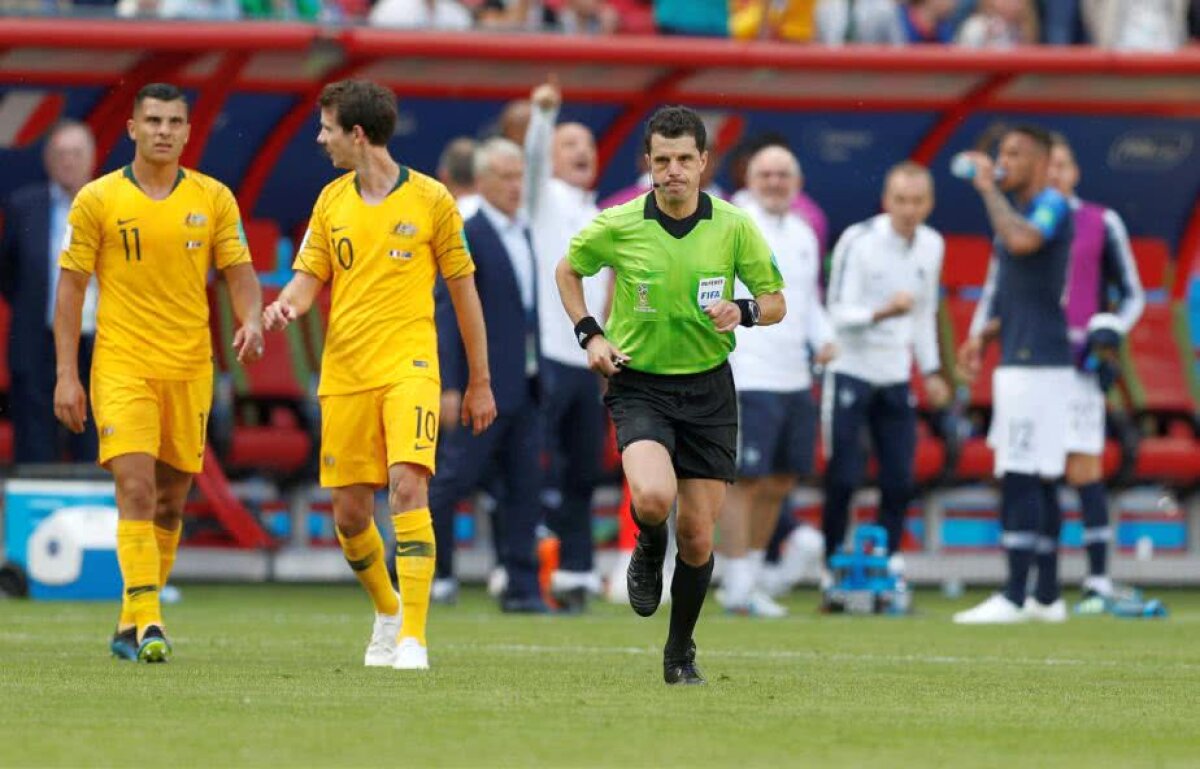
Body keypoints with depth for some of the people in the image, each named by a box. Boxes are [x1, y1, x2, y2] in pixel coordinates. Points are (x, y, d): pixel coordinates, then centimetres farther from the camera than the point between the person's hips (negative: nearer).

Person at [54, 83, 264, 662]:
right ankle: (147, 624, -21)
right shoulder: (97, 200, -1)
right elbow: (70, 287, 2)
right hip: (122, 368, -3)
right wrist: (66, 374, -3)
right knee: (135, 491, -16)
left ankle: (132, 625, 20)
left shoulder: (214, 199, 5)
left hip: (190, 369, 3)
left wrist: (250, 322, -15)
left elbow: (239, 272, 7)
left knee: (170, 502, 8)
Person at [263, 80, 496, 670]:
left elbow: (463, 289, 5)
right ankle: (388, 609, 32)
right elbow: (308, 278, 13)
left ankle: (413, 638, -19)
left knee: (408, 489, -20)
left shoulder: (430, 199, -1)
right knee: (349, 516, 5)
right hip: (344, 374, 4)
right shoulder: (332, 201, 11)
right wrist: (286, 305, -13)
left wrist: (480, 382, 7)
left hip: (408, 370, -4)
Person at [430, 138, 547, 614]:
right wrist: (450, 386, -17)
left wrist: (538, 374, 13)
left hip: (524, 388, 7)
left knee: (524, 486, 5)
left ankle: (522, 587, 6)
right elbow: (450, 312, -12)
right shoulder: (466, 237, -8)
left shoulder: (525, 235, 15)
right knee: (457, 477, -3)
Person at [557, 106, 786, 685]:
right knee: (653, 497, -29)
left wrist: (743, 311, -16)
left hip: (707, 388, 1)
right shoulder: (617, 226, -7)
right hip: (638, 384, -1)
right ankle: (648, 550, 9)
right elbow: (568, 270, 13)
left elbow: (775, 300, 6)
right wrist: (589, 334, 0)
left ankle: (680, 652, 24)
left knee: (697, 536, 2)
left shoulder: (734, 228, -5)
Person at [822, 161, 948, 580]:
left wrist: (931, 371, 16)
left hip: (896, 378, 5)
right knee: (843, 478, -7)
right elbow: (838, 312, -17)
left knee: (899, 481, 1)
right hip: (851, 370, -5)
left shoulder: (931, 246, 5)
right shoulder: (858, 241, -15)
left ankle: (887, 563, 10)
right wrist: (882, 312, -34)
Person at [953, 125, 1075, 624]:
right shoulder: (1016, 210, 20)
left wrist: (989, 188, -20)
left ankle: (1014, 597, -15)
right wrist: (980, 336, 16)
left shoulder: (1052, 206, -10)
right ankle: (1047, 597, 16)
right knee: (1037, 482, 12)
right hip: (1019, 359, 10)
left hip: (1039, 360, -10)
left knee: (1021, 478, -12)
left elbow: (1022, 240, -32)